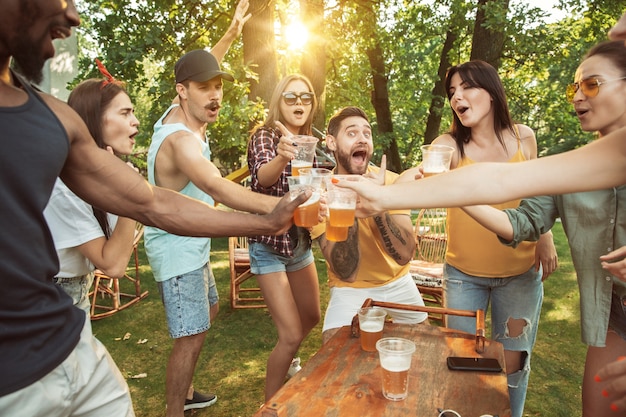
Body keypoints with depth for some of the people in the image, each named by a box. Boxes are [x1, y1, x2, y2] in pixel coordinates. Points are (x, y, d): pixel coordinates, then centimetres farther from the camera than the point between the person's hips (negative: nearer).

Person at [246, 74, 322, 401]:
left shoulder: (310, 141, 4)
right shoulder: (265, 136, -16)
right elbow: (263, 177, -38)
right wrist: (282, 157, -59)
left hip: (301, 242, 7)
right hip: (269, 244, -7)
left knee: (312, 317, 22)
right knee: (291, 334, -9)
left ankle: (285, 361, 53)